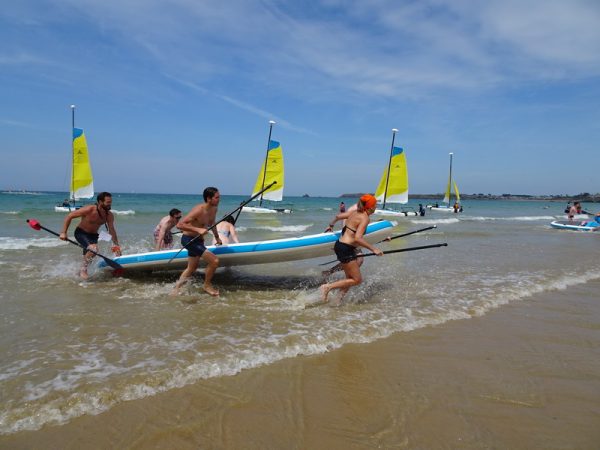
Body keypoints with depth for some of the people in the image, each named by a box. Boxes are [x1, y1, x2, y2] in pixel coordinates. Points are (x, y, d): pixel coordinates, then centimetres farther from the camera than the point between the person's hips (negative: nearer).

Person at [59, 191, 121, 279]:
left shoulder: (109, 215, -13)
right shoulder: (89, 210, -27)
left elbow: (112, 231, -8)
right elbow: (69, 216, -19)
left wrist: (116, 246, -15)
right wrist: (63, 232, -22)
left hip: (93, 235, 6)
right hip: (81, 233, -6)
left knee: (87, 257, 18)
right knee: (93, 249, -30)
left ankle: (80, 272, 45)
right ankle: (83, 270, -10)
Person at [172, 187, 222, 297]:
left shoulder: (214, 209, -1)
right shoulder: (198, 210, -27)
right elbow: (179, 225, -31)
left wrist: (217, 237, 26)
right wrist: (198, 229, -38)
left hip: (198, 240, 9)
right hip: (189, 239, -9)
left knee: (192, 268, 22)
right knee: (214, 261, -16)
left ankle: (176, 288, 39)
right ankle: (207, 285, 7)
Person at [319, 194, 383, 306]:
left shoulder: (355, 213, 9)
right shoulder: (365, 218, -16)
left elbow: (338, 216, 24)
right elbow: (357, 238, -28)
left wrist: (331, 225, 43)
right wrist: (373, 249, -23)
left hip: (340, 245, 9)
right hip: (346, 249, -9)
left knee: (350, 278, 18)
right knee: (357, 280, 1)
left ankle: (337, 301, 21)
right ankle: (327, 287, -1)